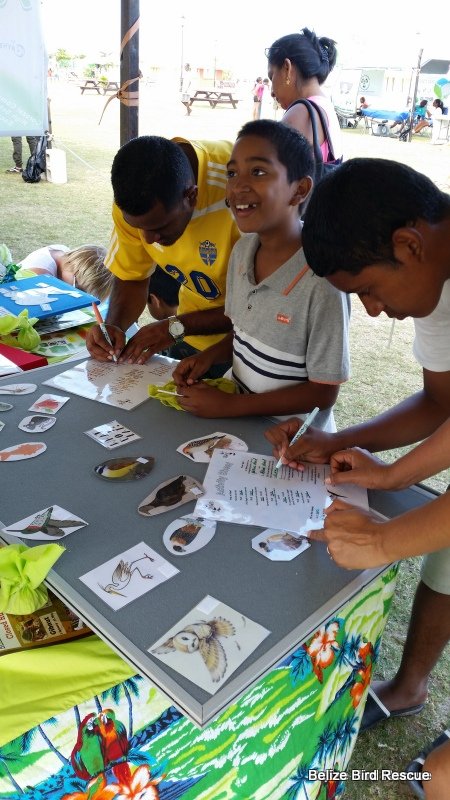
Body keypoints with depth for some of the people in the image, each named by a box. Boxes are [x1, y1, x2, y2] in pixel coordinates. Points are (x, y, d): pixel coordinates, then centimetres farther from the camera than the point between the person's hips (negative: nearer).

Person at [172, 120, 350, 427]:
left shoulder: (321, 280, -23)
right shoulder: (242, 250, -3)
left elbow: (323, 393, -17)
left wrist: (229, 406, -18)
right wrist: (209, 356, -5)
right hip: (237, 416, 7)